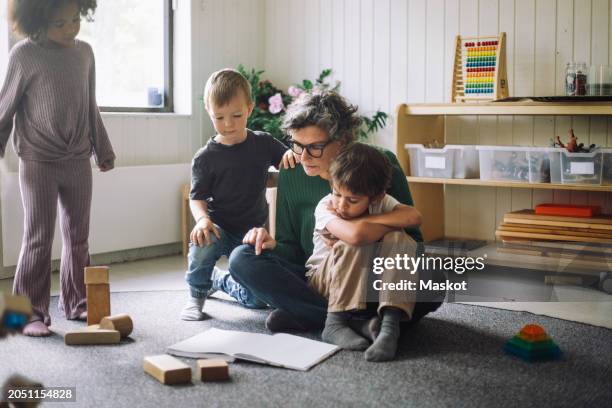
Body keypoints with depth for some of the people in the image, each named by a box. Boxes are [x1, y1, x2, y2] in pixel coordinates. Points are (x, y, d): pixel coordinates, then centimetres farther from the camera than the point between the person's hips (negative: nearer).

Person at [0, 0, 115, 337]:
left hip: (78, 160, 4)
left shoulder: (84, 52, 5)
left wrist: (103, 149, 21)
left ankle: (76, 302, 24)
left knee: (78, 236, 10)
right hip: (38, 163, -4)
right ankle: (31, 312, 8)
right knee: (39, 239, -1)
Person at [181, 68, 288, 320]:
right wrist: (202, 219, -31)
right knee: (203, 241, -39)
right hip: (219, 225, -2)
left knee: (257, 299, 3)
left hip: (252, 230, 3)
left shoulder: (264, 143, -2)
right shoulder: (206, 157, -9)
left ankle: (220, 280, 35)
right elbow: (197, 197, -8)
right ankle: (196, 295, -10)